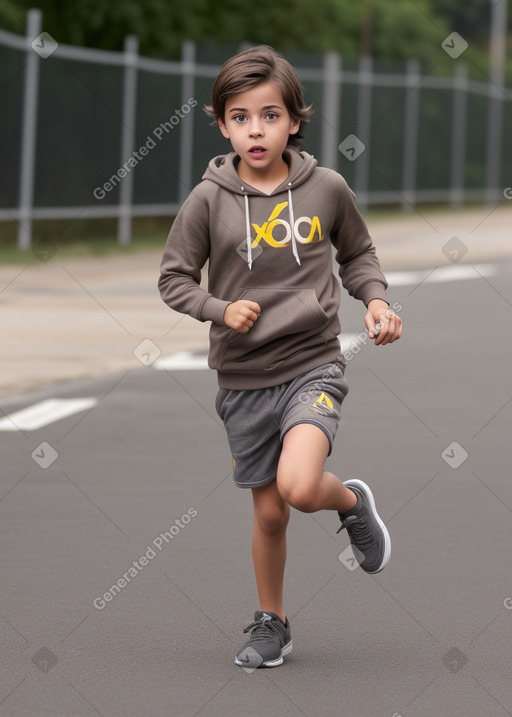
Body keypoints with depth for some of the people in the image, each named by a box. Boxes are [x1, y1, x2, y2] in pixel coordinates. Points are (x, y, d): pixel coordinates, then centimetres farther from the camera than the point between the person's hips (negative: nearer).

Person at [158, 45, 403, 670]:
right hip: (244, 378, 2)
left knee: (300, 487, -25)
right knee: (269, 513, 11)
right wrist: (219, 309, -16)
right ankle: (271, 624, 33)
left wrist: (376, 299, -5)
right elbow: (173, 278, 1)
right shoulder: (208, 199, -7)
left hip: (313, 365, -2)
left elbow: (357, 254, 12)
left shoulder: (326, 188, -5)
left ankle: (352, 501, 10)